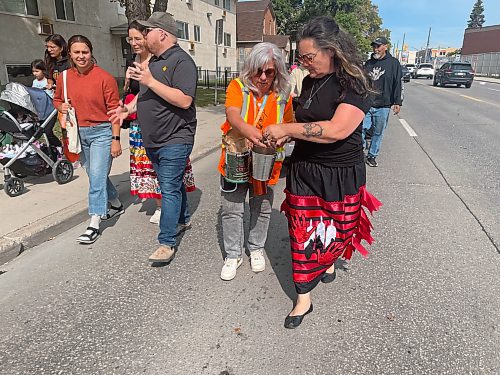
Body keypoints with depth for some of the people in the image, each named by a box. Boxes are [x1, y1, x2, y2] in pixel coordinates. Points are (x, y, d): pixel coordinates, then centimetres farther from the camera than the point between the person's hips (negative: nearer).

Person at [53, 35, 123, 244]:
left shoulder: (104, 77, -11)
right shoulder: (64, 78, 6)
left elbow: (114, 109, -12)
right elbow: (56, 99, 22)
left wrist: (115, 139, -15)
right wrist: (61, 106, -3)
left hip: (101, 132, -6)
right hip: (79, 133, 7)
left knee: (97, 177, -9)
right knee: (95, 175, 16)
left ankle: (94, 224, -3)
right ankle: (116, 205, 37)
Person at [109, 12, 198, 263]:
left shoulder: (181, 61, -13)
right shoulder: (154, 61, 16)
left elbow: (184, 100, -25)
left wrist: (150, 81, -24)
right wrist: (129, 107, 11)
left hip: (174, 140, -9)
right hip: (152, 140, 9)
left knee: (169, 189, -8)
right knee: (171, 184, 19)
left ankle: (167, 243, -2)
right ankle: (183, 219, 36)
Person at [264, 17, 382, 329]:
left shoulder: (355, 84, -15)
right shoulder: (310, 82, 6)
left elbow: (336, 130, -28)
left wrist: (287, 129, -23)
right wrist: (284, 136, 0)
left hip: (340, 175, -5)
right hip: (304, 170, 5)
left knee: (336, 229, 14)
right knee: (303, 232, 4)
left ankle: (329, 262, 48)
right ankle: (304, 298, 17)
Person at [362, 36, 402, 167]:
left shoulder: (393, 63, 2)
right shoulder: (368, 63, 11)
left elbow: (398, 84, 0)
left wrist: (397, 102, -6)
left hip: (383, 106, -2)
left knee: (378, 133, 7)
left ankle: (372, 156, 19)